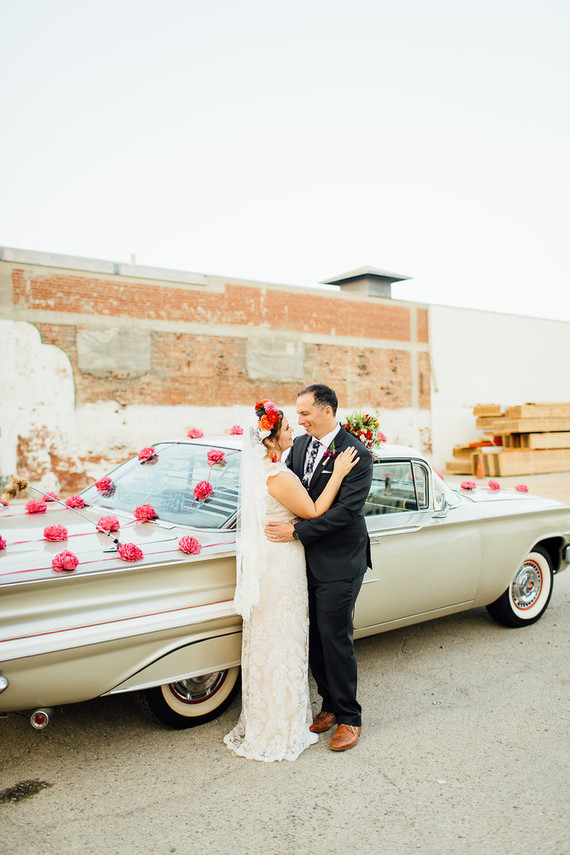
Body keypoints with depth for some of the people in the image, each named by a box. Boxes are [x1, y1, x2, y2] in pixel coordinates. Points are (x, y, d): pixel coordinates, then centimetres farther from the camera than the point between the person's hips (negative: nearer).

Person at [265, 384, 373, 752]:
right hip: (307, 559, 6)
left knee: (335, 638, 1)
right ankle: (330, 704, 32)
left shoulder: (357, 454, -14)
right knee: (315, 637, 13)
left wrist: (296, 531, -20)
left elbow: (346, 510, -20)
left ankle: (349, 717, 19)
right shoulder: (300, 446, 7)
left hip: (340, 562, -6)